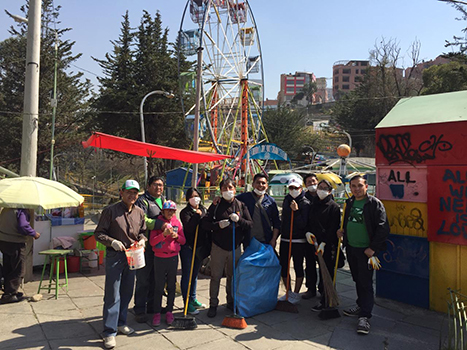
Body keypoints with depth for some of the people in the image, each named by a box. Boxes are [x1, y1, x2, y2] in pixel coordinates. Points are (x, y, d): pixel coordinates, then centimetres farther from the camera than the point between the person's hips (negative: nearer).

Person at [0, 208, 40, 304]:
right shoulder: (22, 211, -15)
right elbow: (23, 227, -24)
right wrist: (34, 233, -10)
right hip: (15, 243, -8)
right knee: (18, 271, 1)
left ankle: (8, 291, 28)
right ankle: (9, 295, 1)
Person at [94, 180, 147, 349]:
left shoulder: (140, 212, 7)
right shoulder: (110, 210, -8)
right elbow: (98, 233, -6)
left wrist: (142, 240, -3)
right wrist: (112, 242, -21)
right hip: (115, 256, -5)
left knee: (127, 292, 16)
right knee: (112, 295, -3)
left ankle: (120, 323, 32)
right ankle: (109, 332, 7)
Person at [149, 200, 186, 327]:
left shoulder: (177, 222, 5)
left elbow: (183, 240, 9)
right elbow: (152, 241, -9)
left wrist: (176, 236, -11)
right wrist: (164, 234, -22)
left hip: (173, 258, 3)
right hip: (159, 258, -2)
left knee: (171, 286, 9)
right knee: (159, 287, 3)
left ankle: (169, 312, 21)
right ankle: (157, 313, 14)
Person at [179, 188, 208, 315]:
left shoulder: (203, 210, 9)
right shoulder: (185, 212, -8)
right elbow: (189, 227, -22)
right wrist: (197, 215, -17)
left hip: (199, 246, 6)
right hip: (187, 247, -5)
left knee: (195, 274, 16)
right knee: (187, 275, 0)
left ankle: (193, 299, 29)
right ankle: (187, 303, 8)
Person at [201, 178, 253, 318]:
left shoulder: (241, 206, 4)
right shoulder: (216, 206, -1)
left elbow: (250, 224, 1)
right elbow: (204, 224, -4)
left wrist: (239, 220, -17)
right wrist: (218, 225, -20)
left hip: (235, 248, 2)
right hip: (218, 247, -2)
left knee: (232, 276, 13)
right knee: (216, 276, 2)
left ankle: (231, 302, 31)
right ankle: (213, 305, 16)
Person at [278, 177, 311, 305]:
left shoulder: (305, 203, -9)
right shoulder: (286, 200, 10)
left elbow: (303, 224, -15)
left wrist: (296, 211, -23)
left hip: (299, 241, -6)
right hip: (284, 239, 6)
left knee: (298, 267, 4)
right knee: (283, 267, 9)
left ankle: (296, 294, 17)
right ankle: (289, 292, 25)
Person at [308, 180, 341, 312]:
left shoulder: (333, 206, -6)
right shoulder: (315, 204, 13)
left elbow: (333, 227, -11)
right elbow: (310, 222, 20)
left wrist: (324, 242, -16)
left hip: (329, 245, -6)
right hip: (316, 243, 6)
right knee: (322, 270, 15)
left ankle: (325, 301, 2)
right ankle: (322, 292, 28)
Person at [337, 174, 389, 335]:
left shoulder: (374, 203, -10)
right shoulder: (348, 203, 10)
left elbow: (383, 228, -13)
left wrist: (373, 248, -16)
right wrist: (341, 230, 4)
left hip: (366, 250, -6)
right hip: (351, 248, 6)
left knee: (366, 282, -4)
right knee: (357, 280, 18)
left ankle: (364, 316, 0)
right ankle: (361, 306, 33)